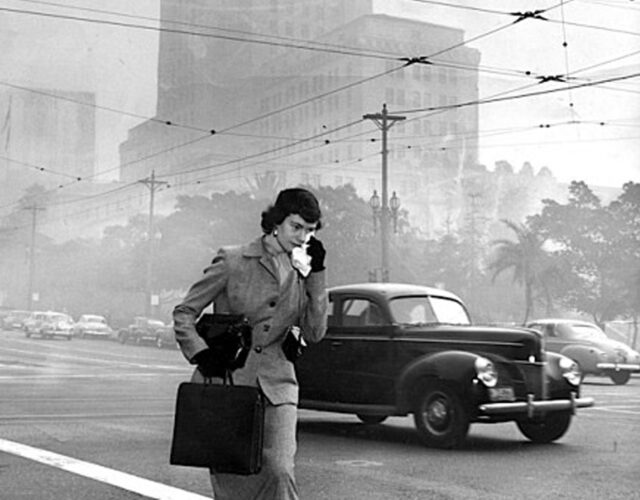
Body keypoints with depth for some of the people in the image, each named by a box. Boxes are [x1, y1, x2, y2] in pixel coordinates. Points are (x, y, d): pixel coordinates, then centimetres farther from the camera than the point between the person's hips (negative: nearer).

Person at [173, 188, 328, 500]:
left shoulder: (302, 274, 10)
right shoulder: (233, 260, -1)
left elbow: (314, 333, 3)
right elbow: (184, 312, 2)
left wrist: (317, 274, -2)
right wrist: (200, 352, -15)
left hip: (275, 388, 2)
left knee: (279, 473, -16)